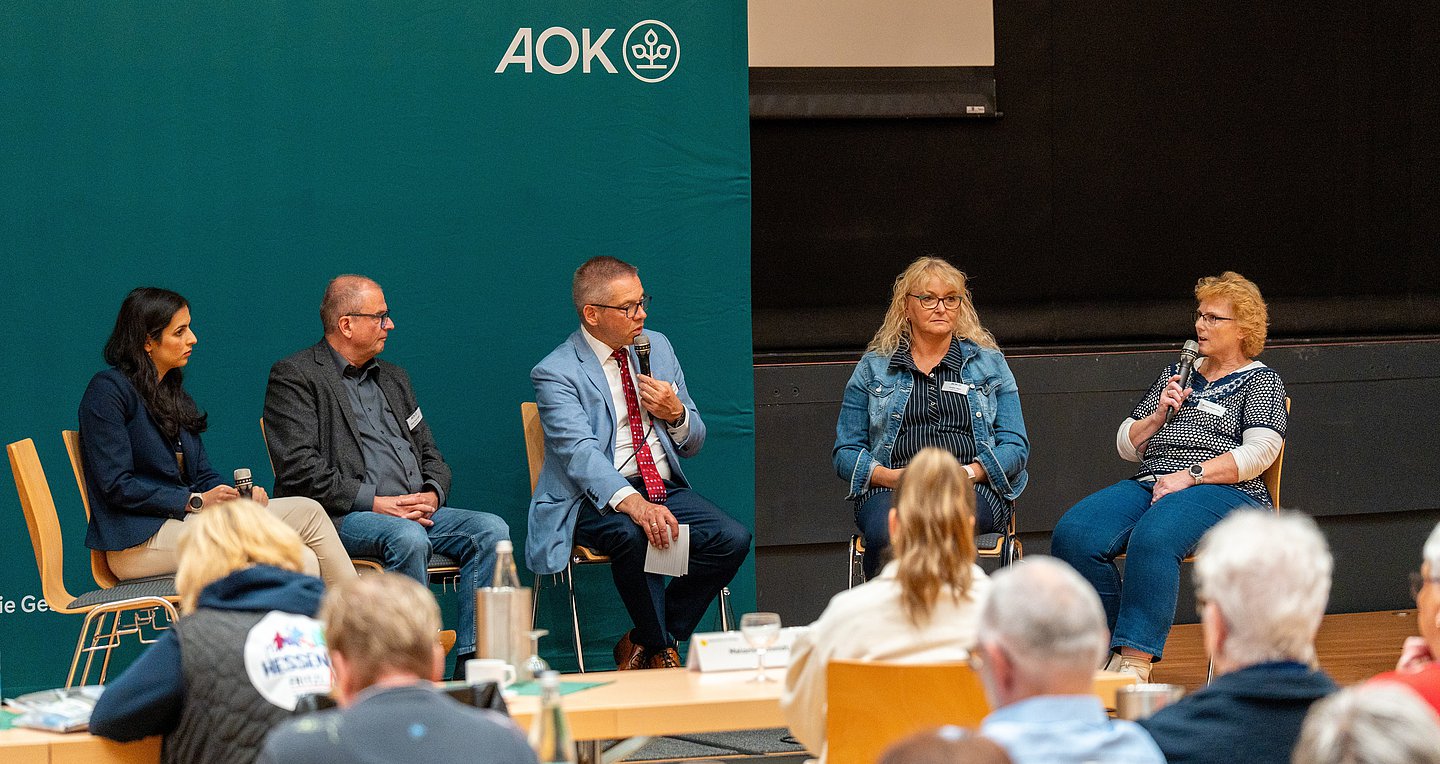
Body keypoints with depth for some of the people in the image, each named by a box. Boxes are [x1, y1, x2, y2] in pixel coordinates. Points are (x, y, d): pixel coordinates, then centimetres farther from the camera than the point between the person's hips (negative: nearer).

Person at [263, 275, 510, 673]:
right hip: (342, 517, -7)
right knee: (407, 537, -36)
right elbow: (299, 469, -11)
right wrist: (374, 502, -17)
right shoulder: (295, 377, 1)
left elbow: (431, 454, 24)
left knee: (490, 530, -17)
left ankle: (471, 667, -22)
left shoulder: (392, 378, 25)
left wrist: (432, 494, 0)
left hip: (414, 510, 7)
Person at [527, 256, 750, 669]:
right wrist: (633, 503, -41)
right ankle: (660, 651, -13)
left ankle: (641, 645, -5)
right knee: (635, 536, -38)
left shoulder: (657, 347, 13)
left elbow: (692, 442, 19)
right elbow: (580, 452, -23)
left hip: (665, 490, 6)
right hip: (597, 497, -6)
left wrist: (676, 413, -7)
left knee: (733, 539, -20)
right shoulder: (556, 372, -7)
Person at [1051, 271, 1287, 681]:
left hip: (1225, 492, -6)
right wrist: (1159, 416, 5)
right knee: (1073, 536, -25)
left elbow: (1259, 451, -7)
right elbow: (1127, 444, 25)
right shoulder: (1176, 374, 27)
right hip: (1150, 484, 6)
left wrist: (1190, 477, -16)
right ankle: (1105, 650, -22)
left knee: (1153, 538, -40)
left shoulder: (1261, 381, 10)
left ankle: (1135, 661, -42)